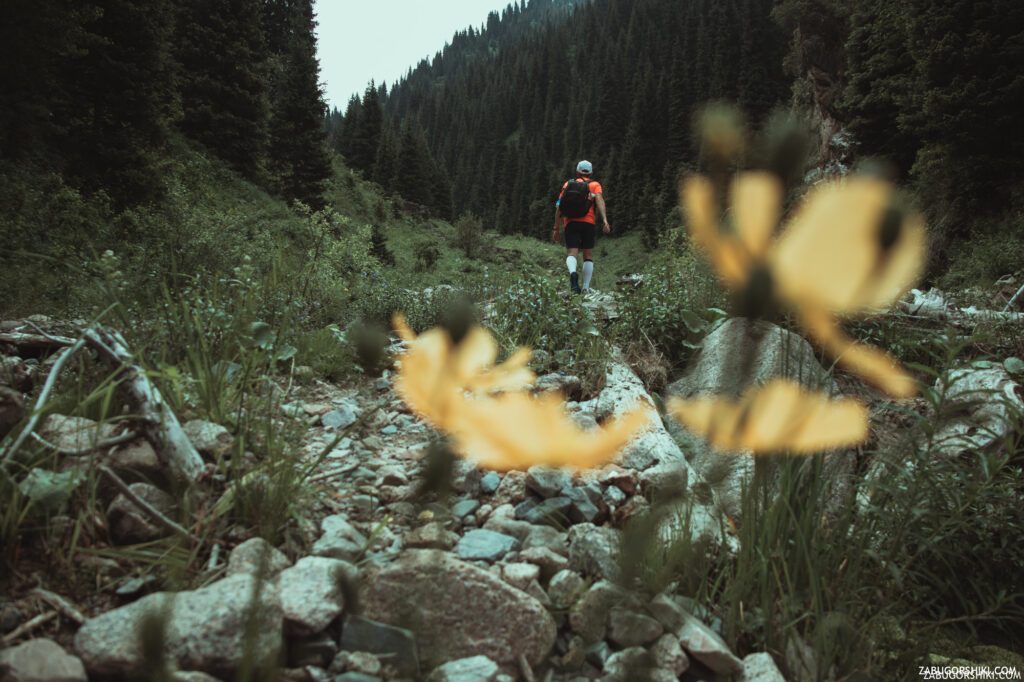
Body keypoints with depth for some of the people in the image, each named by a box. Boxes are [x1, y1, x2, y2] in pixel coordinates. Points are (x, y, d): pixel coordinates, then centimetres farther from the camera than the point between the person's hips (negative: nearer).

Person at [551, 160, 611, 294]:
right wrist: (605, 220, -20)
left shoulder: (568, 184, 16)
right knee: (588, 256, 11)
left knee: (572, 253, -8)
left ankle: (573, 273, -41)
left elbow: (559, 207, 10)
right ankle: (586, 288, 4)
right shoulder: (595, 185, 11)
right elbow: (600, 201, -9)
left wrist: (556, 228, 13)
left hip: (571, 223, 0)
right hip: (588, 223, 0)